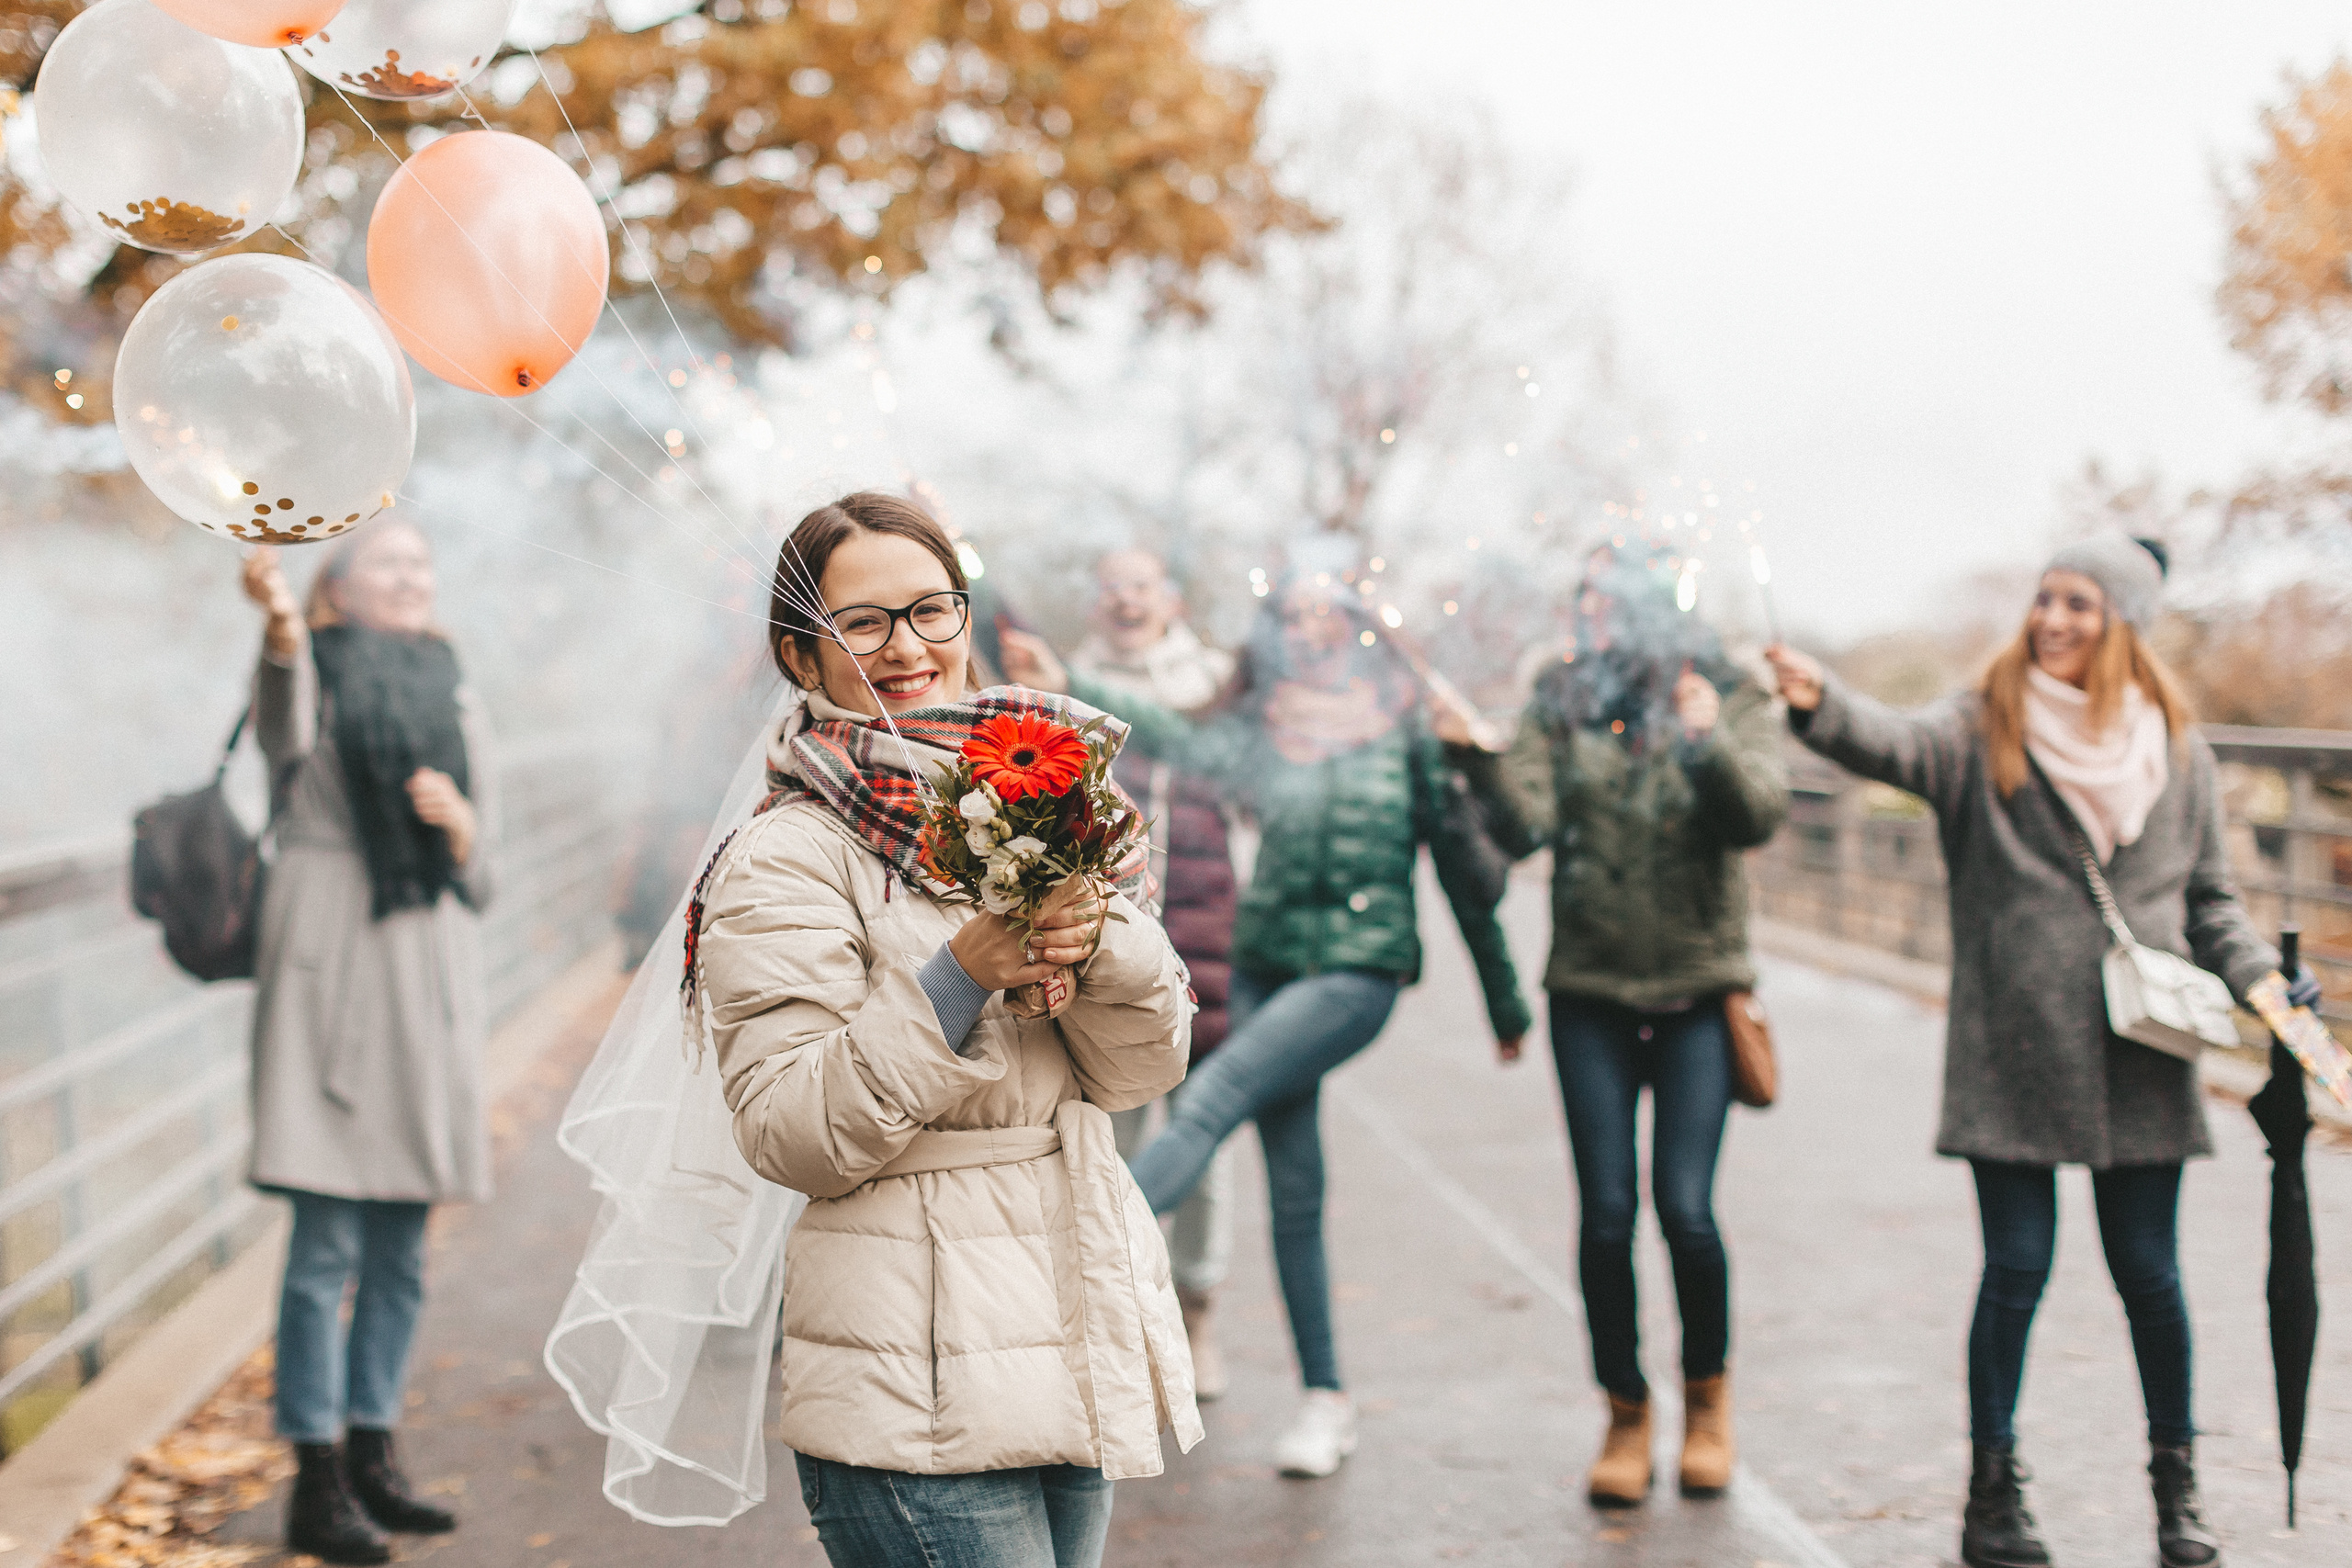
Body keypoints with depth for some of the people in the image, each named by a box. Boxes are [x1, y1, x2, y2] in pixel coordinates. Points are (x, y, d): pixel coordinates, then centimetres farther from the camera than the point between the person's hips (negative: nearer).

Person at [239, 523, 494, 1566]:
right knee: (328, 1242, -8)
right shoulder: (315, 676, 2)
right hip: (331, 965, -5)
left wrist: (459, 824, -6)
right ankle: (316, 1484, -3)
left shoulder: (453, 698, 18)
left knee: (402, 1248, 9)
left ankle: (370, 1454, 19)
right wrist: (279, 625, -47)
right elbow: (283, 723, -25)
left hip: (431, 971, 5)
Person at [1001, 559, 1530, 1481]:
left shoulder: (1404, 729, 3)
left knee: (1209, 1104, -22)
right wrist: (1070, 688, -26)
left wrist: (1503, 997, 9)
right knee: (1293, 1189, 5)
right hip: (1266, 963, 4)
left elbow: (1458, 858, 6)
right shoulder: (1261, 728, 9)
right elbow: (1176, 740, -10)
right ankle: (1324, 1399, 16)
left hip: (1360, 970, -4)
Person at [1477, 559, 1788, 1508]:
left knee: (1685, 1209, -8)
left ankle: (1707, 1397, 18)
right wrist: (1480, 762, -26)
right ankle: (1625, 1414, 18)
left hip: (1696, 986, -1)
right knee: (1605, 1214, -1)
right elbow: (1527, 823, -9)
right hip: (1590, 993, 1)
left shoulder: (1729, 702, 0)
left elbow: (1759, 816, -16)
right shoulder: (1561, 702, 3)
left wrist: (1712, 742, -33)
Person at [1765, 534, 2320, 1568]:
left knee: (2147, 1272, 8)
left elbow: (2209, 899, 15)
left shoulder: (2176, 751, 8)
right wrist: (1818, 703, -43)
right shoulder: (1984, 731, -1)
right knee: (2016, 1271, 0)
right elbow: (1893, 744, -23)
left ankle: (2176, 1483, 27)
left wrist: (2260, 982, -1)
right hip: (2013, 1056, -2)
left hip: (2136, 1057, 2)